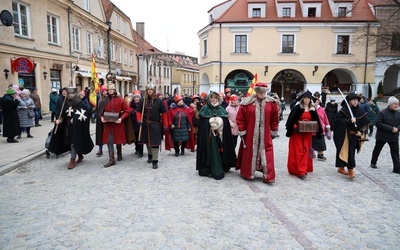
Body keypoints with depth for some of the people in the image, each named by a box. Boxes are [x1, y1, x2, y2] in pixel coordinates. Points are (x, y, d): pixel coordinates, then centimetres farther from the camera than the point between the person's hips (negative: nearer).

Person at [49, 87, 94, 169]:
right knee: (69, 142, 13)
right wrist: (59, 120, -6)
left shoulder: (80, 104, -11)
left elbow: (84, 115, -13)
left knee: (74, 142, -7)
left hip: (76, 127, -6)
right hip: (67, 126, 6)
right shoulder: (65, 103, 5)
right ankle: (80, 156, 32)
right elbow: (62, 114, 11)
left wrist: (74, 120, -19)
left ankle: (72, 161, 1)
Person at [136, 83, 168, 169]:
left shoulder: (159, 101, -6)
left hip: (156, 126, -4)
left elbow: (164, 114, -4)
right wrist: (139, 120, -6)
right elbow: (138, 111, 10)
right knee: (147, 141, 17)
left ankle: (155, 161, -1)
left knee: (155, 143, -5)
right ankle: (150, 155, 40)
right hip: (145, 125, 4)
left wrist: (165, 125, -6)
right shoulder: (143, 101, 4)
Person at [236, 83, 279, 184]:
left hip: (265, 135, 1)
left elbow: (275, 119, 6)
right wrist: (242, 131, -3)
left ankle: (267, 176, 5)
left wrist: (273, 132, 7)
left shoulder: (271, 103, -2)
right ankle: (247, 173, 27)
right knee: (249, 153, 10)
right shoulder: (247, 102, -8)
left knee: (266, 154, -1)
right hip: (250, 134, -1)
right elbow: (240, 118, -3)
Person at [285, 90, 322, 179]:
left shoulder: (312, 109, 8)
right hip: (297, 132, -4)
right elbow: (291, 119, -8)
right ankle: (300, 171, -3)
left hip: (307, 133, 4)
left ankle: (303, 169, 12)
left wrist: (318, 130, -2)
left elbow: (316, 121, 11)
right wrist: (295, 127, -20)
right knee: (298, 151, -4)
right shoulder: (297, 108, -6)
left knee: (305, 150, 4)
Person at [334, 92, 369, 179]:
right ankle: (350, 170, -4)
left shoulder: (361, 112, 5)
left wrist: (361, 132, -5)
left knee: (351, 152, 12)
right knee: (348, 152, -10)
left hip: (355, 136, 5)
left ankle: (341, 168, 26)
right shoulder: (344, 110, -8)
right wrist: (349, 121, -26)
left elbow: (365, 123, 9)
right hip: (345, 135, -5)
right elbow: (337, 120, -17)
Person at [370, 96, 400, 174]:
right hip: (382, 136, -4)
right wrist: (391, 128, -24)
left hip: (394, 137, 4)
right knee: (377, 150, 13)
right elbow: (378, 123, -21)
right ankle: (373, 163, 32)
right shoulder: (382, 113, -15)